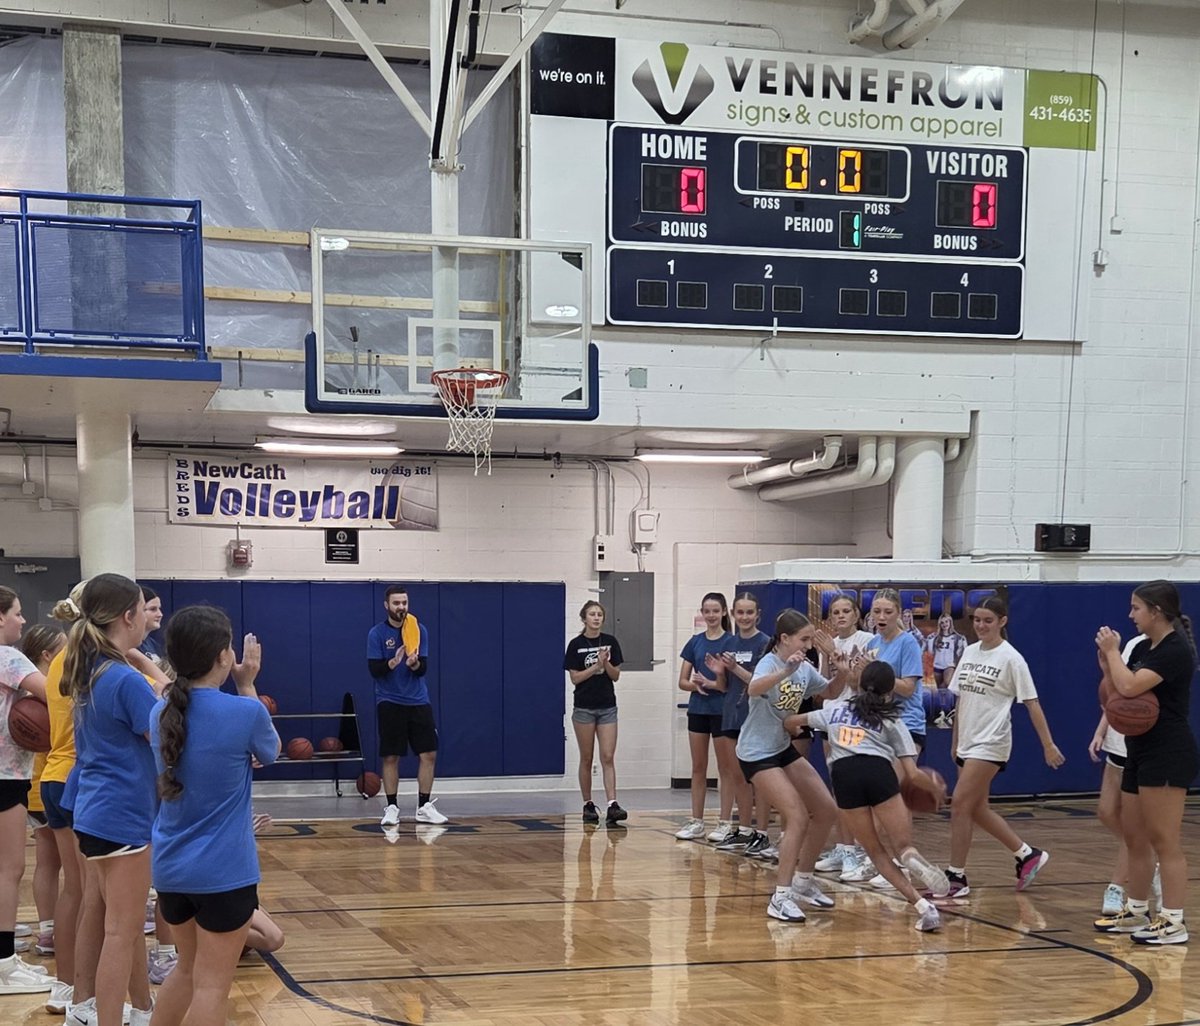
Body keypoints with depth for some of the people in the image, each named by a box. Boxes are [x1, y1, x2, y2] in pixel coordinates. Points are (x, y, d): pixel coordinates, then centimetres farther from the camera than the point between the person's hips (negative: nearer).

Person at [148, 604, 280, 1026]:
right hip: (224, 871, -6)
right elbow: (270, 751, 6)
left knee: (187, 969, 24)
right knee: (211, 984, 2)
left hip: (171, 867, 6)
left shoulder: (161, 712, 1)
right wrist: (247, 687, 10)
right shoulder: (244, 712, -17)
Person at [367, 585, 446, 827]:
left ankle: (424, 807, 9)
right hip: (390, 703, -3)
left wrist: (413, 663, -25)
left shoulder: (419, 630, 3)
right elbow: (375, 670, -10)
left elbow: (423, 669, -2)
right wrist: (394, 662, -27)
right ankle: (391, 808, 9)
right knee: (390, 757, 0)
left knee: (429, 754, 0)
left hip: (418, 702, 3)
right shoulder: (377, 633, -4)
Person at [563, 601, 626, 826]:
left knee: (608, 757, -6)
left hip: (607, 707, 2)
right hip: (584, 707, -2)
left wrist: (606, 663, -15)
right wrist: (596, 665, -16)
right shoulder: (576, 644, -3)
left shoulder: (610, 642, 4)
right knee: (587, 758, 5)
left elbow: (616, 676, 3)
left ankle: (612, 806, -13)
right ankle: (588, 805, 14)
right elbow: (575, 678, -7)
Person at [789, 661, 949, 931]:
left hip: (843, 774, 1)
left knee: (874, 851, 12)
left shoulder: (835, 710, 29)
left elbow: (790, 722, 41)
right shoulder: (892, 721, 23)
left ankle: (921, 905, -7)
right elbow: (913, 774, 14)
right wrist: (936, 790, 34)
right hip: (878, 771, -1)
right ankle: (913, 860, -34)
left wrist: (787, 726, 66)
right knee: (904, 845, 7)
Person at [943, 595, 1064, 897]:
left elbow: (1031, 703, -8)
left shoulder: (1011, 658, -8)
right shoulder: (969, 652, 10)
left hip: (991, 744, -7)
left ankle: (956, 876, -3)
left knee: (960, 805, -12)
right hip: (968, 743, 7)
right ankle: (1028, 855, 26)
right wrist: (955, 741, 17)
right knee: (977, 810, 10)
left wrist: (1048, 745, -9)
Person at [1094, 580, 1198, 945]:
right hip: (1140, 754, 10)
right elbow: (1115, 692, 15)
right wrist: (1108, 657, 0)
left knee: (1163, 840, -8)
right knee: (1134, 837, 15)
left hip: (1168, 756, -10)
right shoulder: (1143, 648, 13)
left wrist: (1111, 651, -11)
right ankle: (1136, 912, 26)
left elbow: (1129, 687, -27)